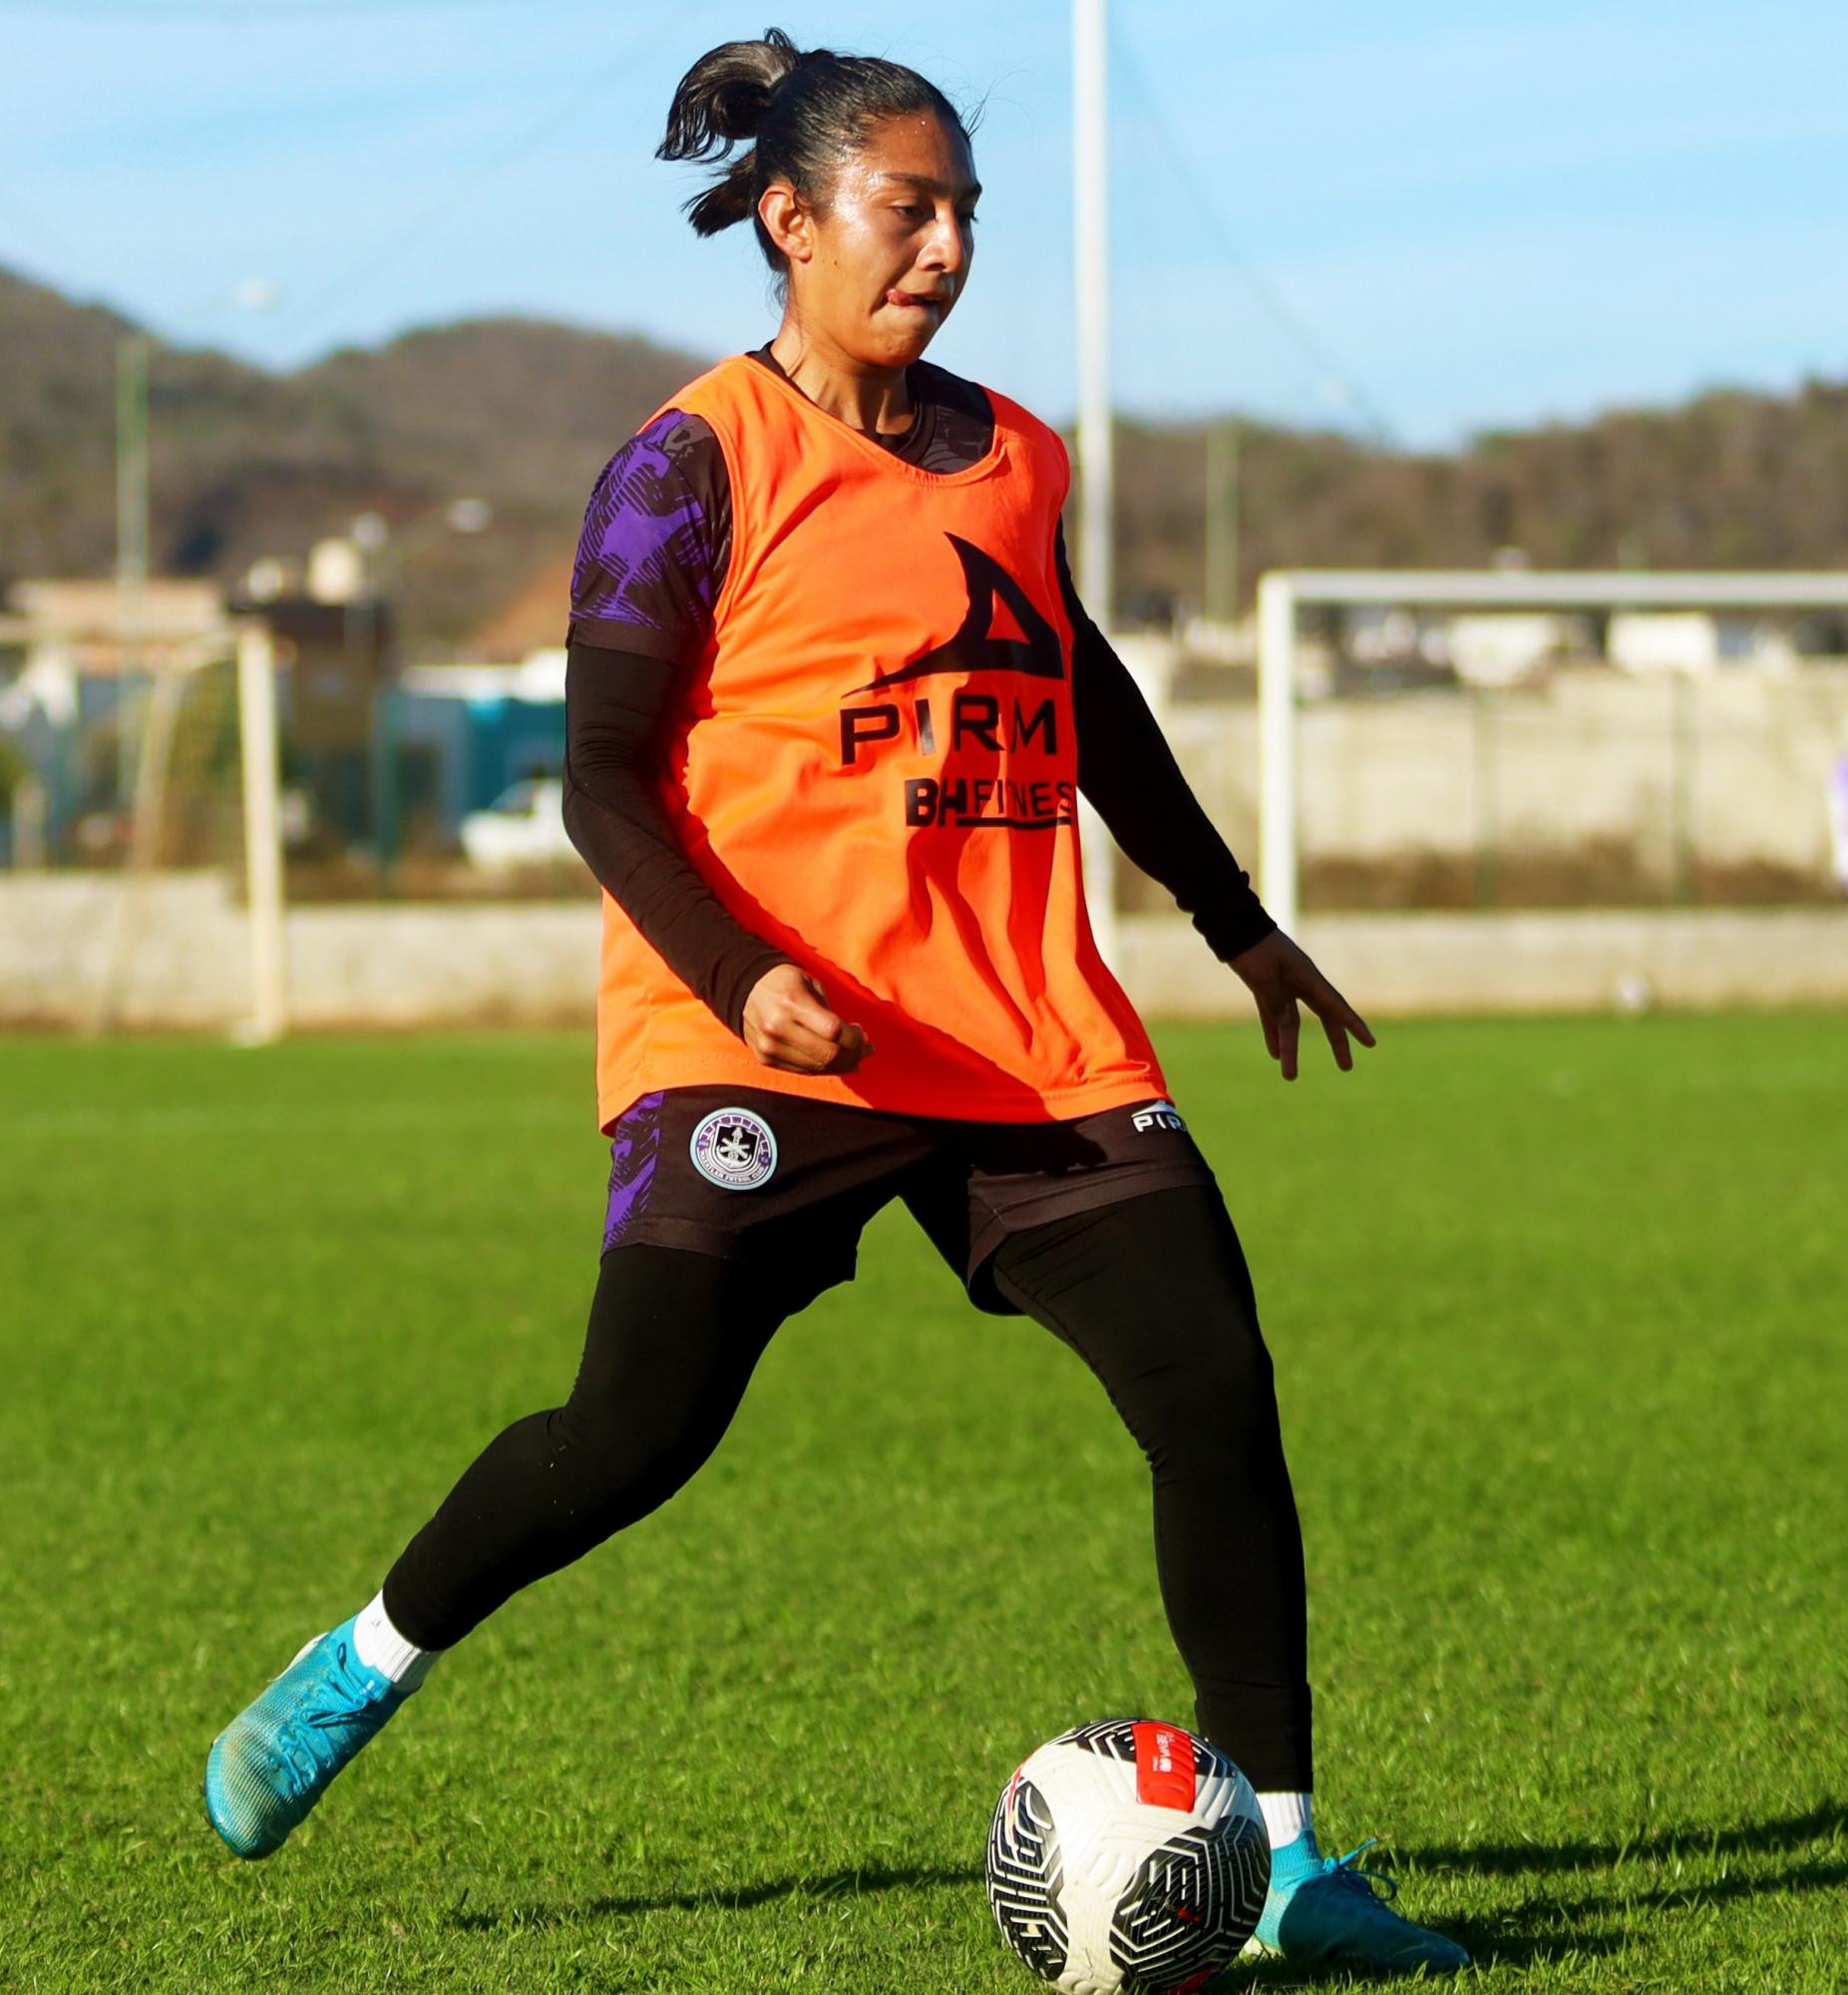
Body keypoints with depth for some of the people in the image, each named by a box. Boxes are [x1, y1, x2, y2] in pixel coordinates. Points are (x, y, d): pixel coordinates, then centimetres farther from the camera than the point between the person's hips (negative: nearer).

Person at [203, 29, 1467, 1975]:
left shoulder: (1007, 457, 15)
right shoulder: (696, 463, -4)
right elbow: (605, 782, -8)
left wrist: (1236, 921, 35)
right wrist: (743, 980, -23)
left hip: (1030, 1044, 5)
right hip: (760, 1041, -5)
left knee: (1216, 1395, -7)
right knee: (639, 1430, -13)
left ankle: (1277, 1855, 1)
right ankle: (359, 1669, 13)